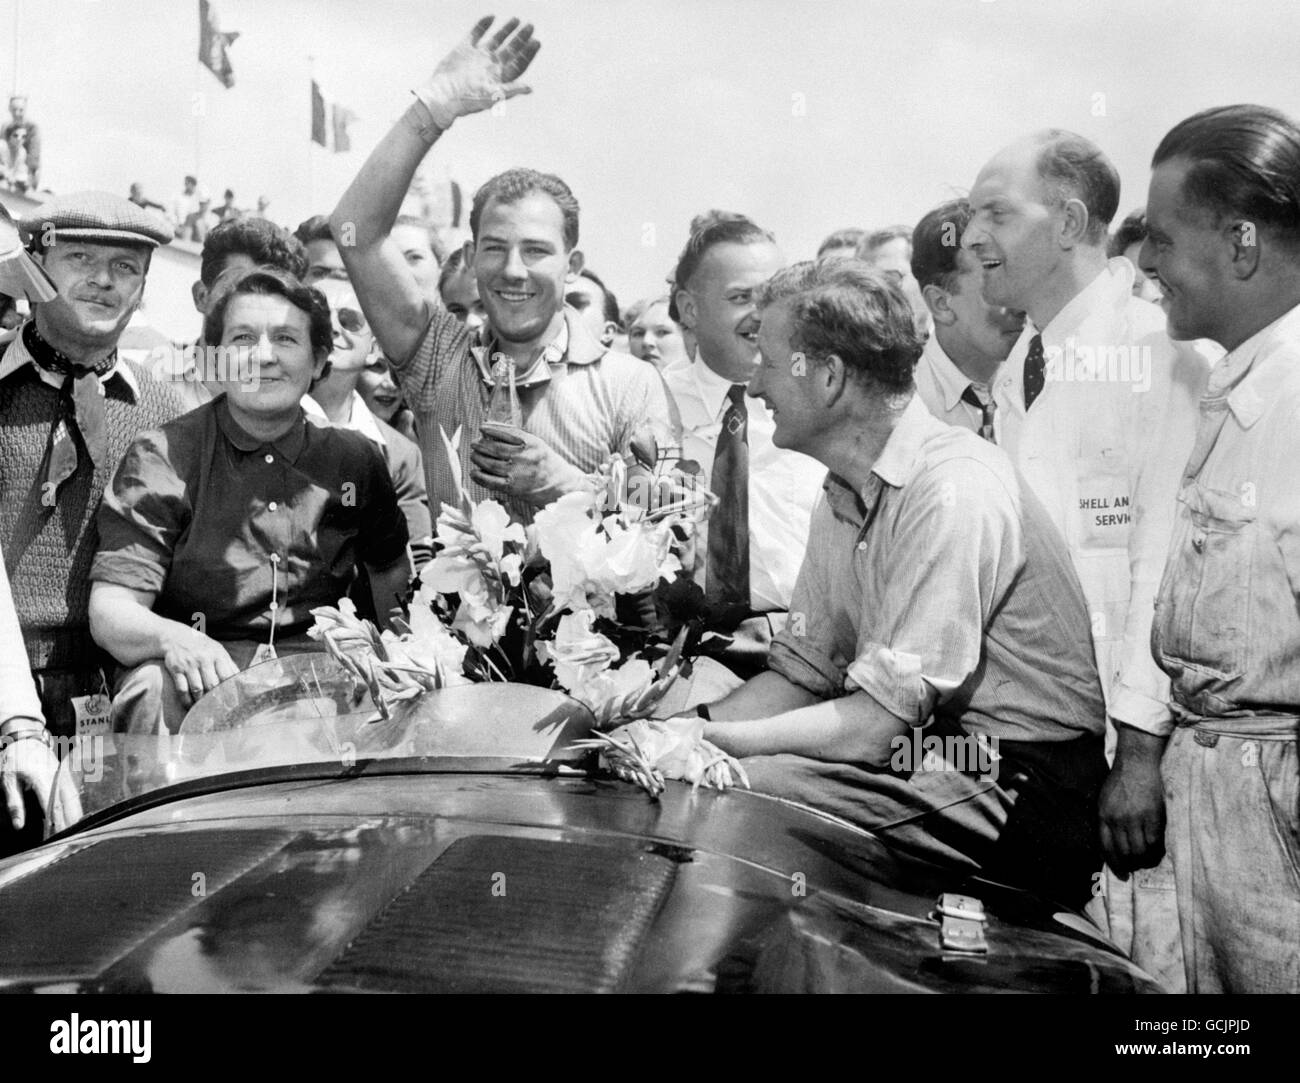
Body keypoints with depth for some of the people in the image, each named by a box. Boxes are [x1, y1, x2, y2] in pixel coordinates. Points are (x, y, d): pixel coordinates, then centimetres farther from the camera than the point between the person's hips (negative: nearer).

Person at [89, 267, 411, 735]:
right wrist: (171, 637, -32)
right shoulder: (161, 458, -2)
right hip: (198, 676, -2)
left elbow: (392, 573, 25)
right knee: (154, 693, -36)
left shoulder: (353, 459, 8)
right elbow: (110, 611, -10)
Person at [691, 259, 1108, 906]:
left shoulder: (953, 489, -20)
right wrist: (687, 725, -5)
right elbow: (800, 674, 11)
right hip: (933, 753, 8)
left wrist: (705, 740, -17)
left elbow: (881, 721, -22)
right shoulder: (842, 497, 9)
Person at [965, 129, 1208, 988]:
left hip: (1123, 732, -7)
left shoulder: (1157, 349, -13)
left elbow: (1170, 549, -18)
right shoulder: (1023, 367, 11)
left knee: (1142, 964, 5)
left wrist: (1141, 742, -19)